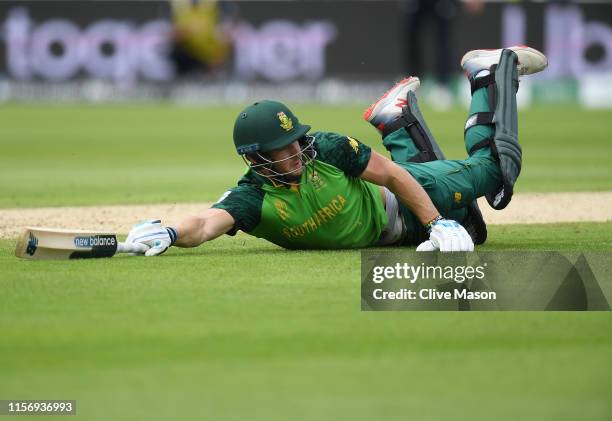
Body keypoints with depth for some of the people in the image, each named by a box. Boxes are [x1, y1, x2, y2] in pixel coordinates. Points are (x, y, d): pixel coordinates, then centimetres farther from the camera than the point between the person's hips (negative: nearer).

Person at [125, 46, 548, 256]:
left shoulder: (325, 149, -33)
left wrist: (439, 224, -32)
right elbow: (205, 224, -53)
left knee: (495, 166, 7)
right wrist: (168, 233, -75)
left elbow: (395, 176, -25)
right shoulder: (252, 198, -35)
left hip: (396, 200, -1)